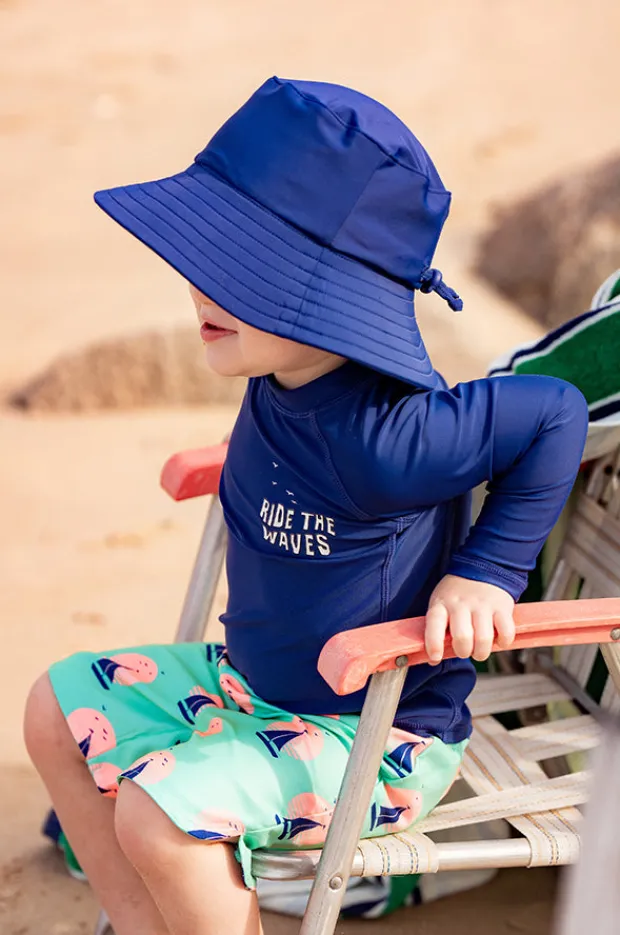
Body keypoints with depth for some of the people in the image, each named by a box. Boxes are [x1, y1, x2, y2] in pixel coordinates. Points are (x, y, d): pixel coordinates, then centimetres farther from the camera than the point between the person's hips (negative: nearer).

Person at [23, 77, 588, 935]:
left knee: (160, 814, -25)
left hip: (377, 736, -9)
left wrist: (485, 572, -24)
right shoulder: (283, 381, -9)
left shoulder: (378, 437, -33)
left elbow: (558, 411, -25)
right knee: (58, 710, 10)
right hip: (255, 678, 9)